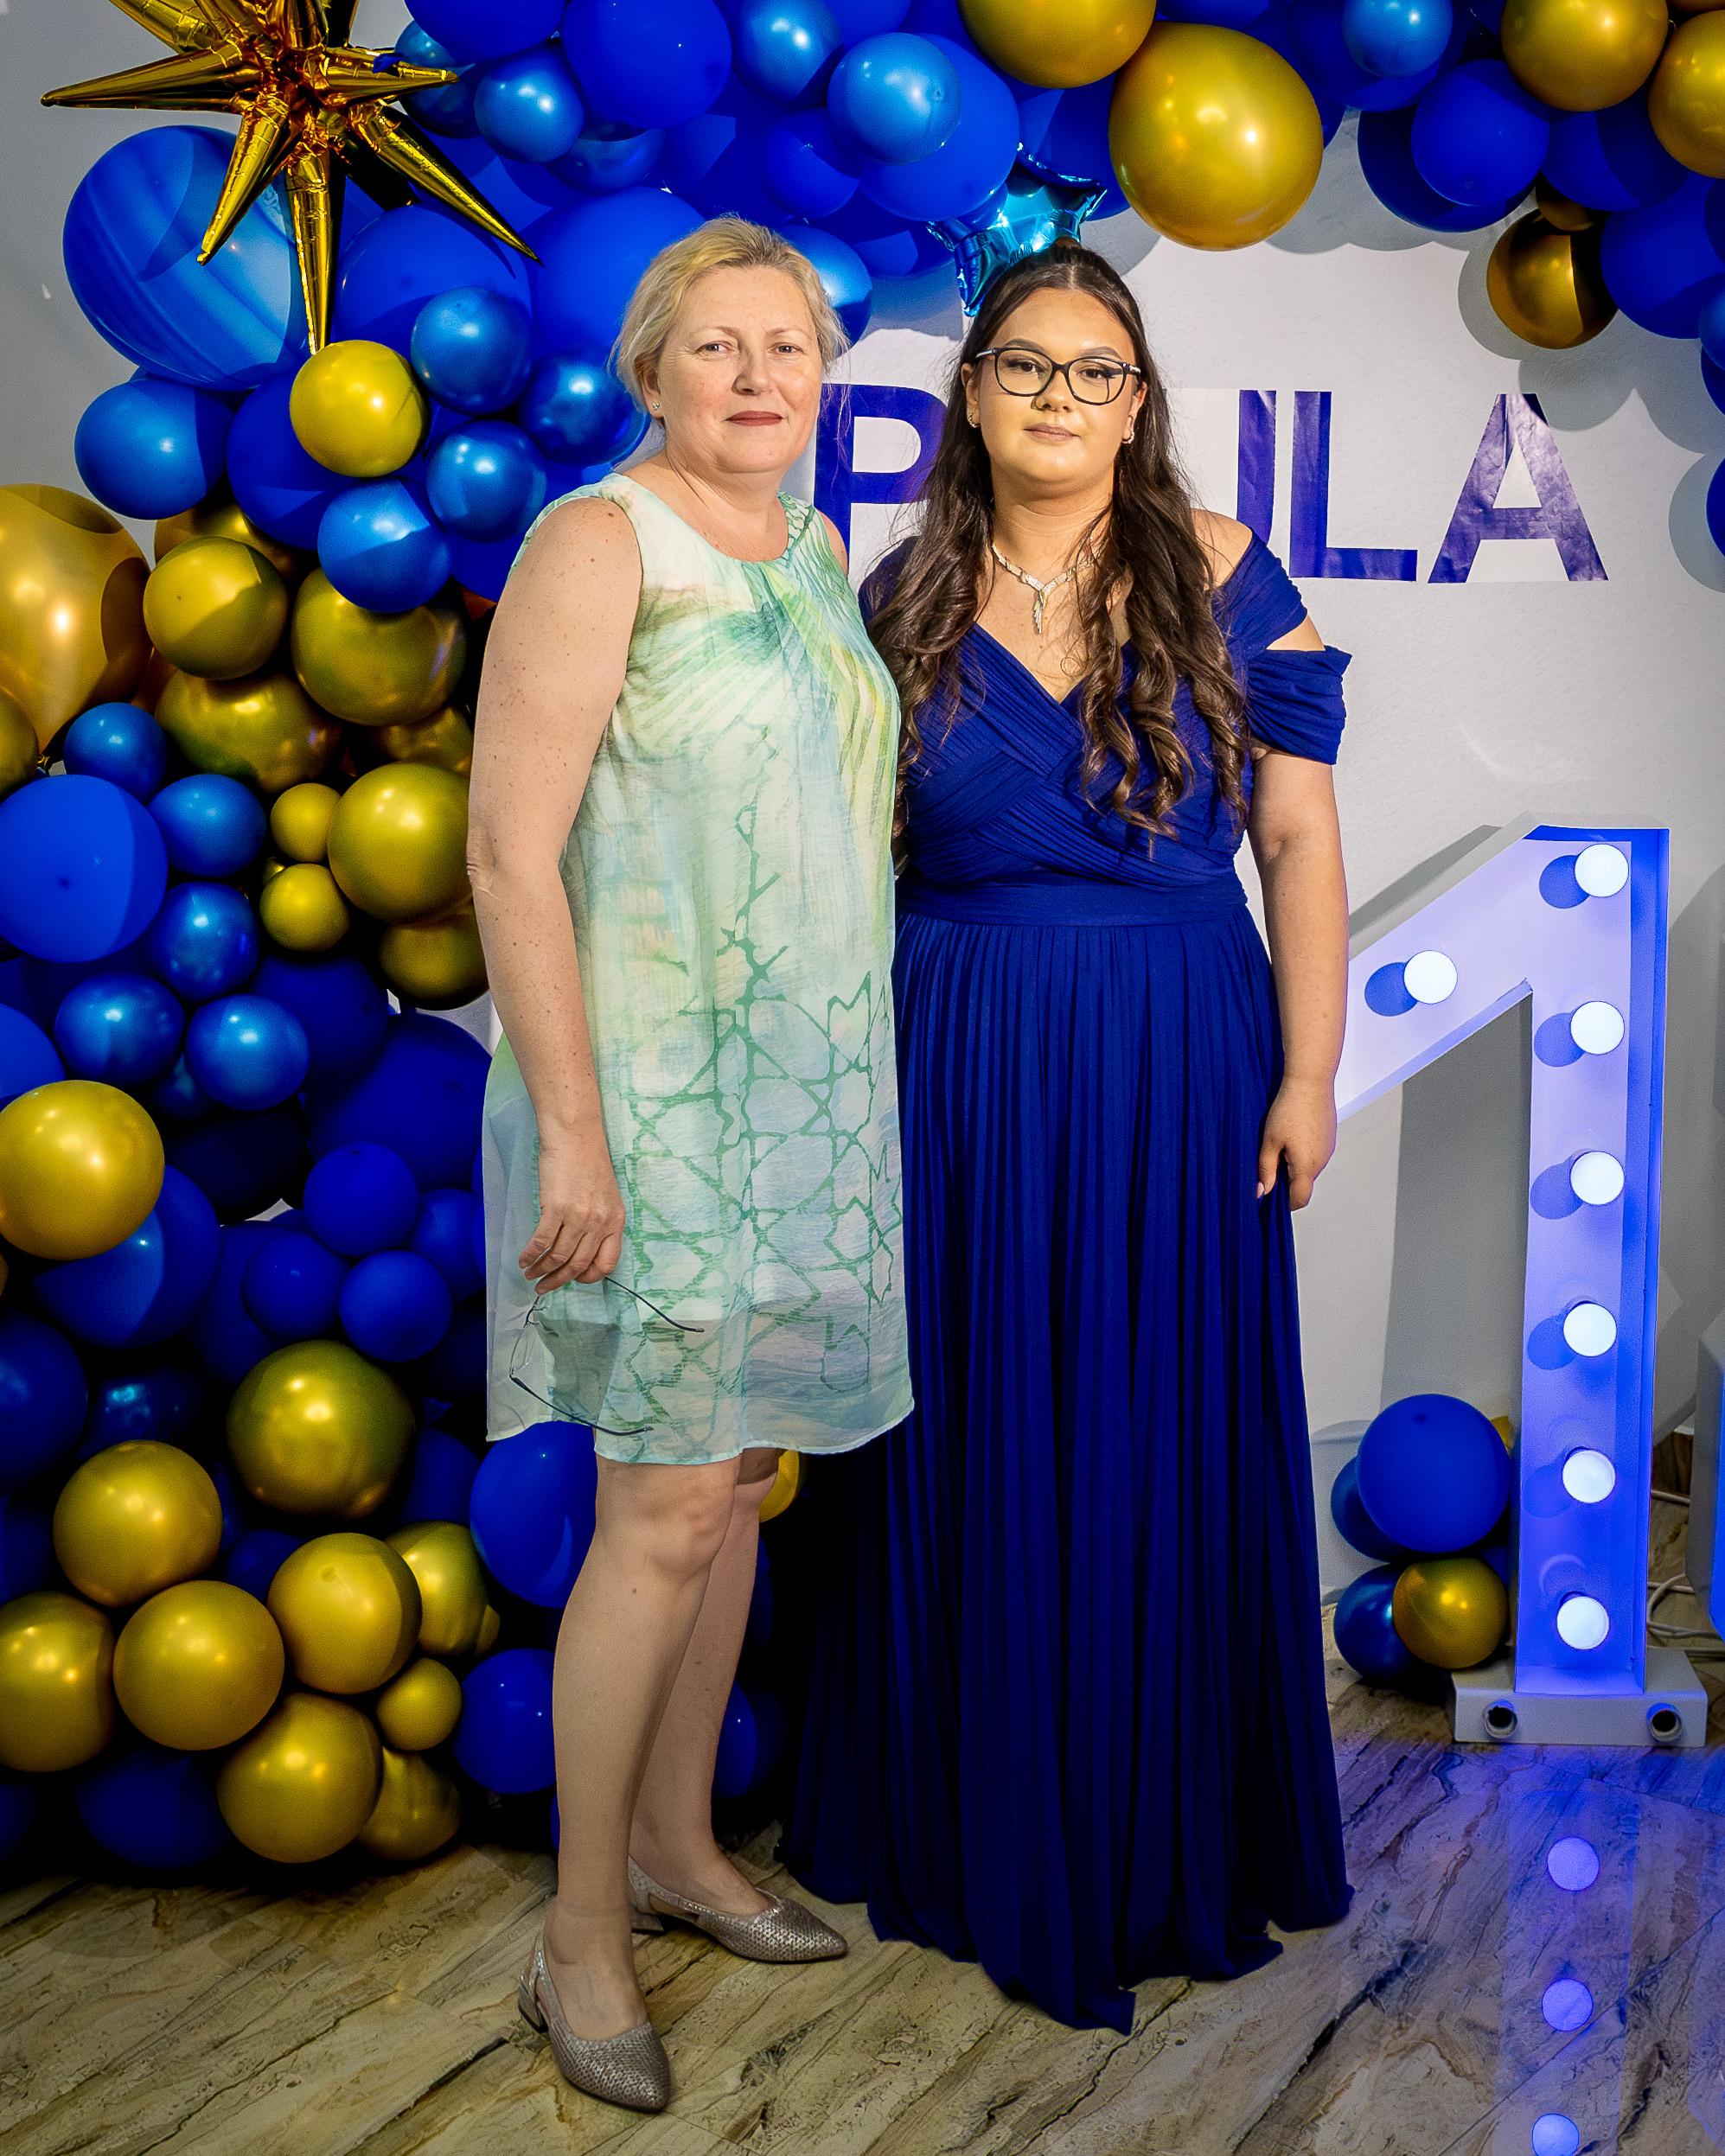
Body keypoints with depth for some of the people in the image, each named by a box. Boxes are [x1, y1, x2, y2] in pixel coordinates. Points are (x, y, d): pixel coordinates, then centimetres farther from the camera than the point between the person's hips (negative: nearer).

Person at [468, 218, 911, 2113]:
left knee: (735, 1470, 14)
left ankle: (676, 1846, 32)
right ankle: (580, 1939, 12)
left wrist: (858, 1082, 17)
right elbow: (510, 853, -17)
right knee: (666, 1515, -5)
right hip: (650, 1085, -8)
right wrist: (571, 1136, -21)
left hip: (803, 1083, 8)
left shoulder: (818, 558, 12)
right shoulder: (597, 543, -12)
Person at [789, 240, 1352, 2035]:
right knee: (978, 1450, 8)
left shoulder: (1224, 579, 1)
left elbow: (1301, 840, -1)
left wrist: (1308, 1072, -7)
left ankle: (1171, 1844, 27)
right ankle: (987, 1827, 27)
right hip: (962, 1073, 1)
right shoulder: (905, 601, 5)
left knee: (1165, 1446, 7)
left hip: (1177, 1074, -1)